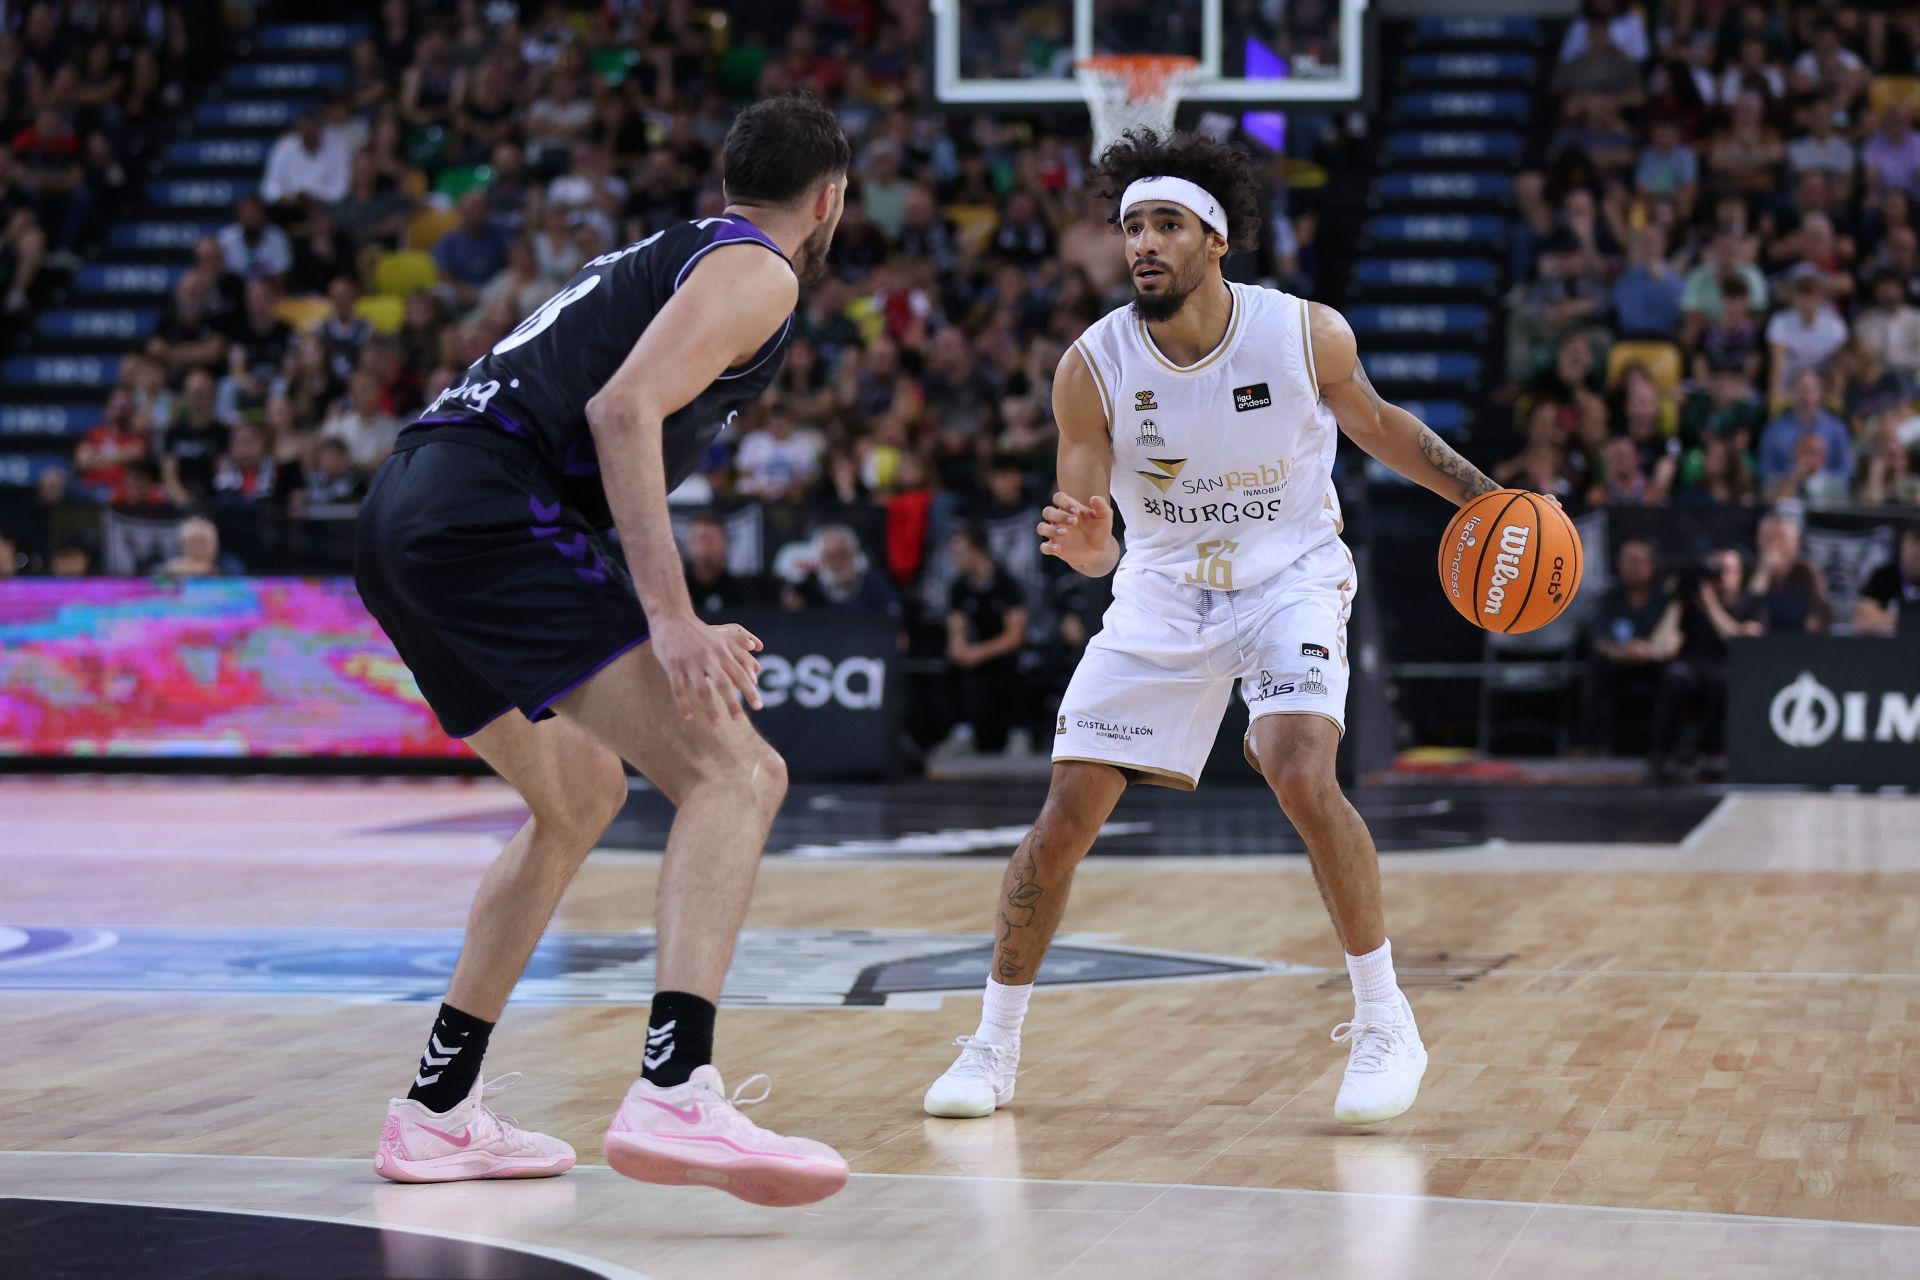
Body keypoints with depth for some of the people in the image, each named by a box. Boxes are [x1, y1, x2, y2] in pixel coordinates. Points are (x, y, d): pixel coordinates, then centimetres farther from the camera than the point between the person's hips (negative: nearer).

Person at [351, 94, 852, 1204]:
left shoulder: (666, 256, 31)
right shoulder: (757, 271, 3)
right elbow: (624, 408, -14)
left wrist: (672, 632, 29)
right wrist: (671, 616, -19)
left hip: (405, 515, 10)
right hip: (486, 513, -10)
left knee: (581, 794, 26)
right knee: (736, 773, -12)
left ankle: (439, 1111, 27)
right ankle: (676, 1093, -29)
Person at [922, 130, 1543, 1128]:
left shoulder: (1308, 335, -16)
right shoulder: (1092, 366, -16)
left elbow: (1372, 423, 6)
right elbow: (1090, 539, -14)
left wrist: (1485, 498, 5)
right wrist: (1084, 544, -38)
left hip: (1291, 577, -2)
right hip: (1163, 591, 2)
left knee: (1301, 776, -27)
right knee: (1065, 815, -4)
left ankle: (1385, 1021, -10)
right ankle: (992, 1047, 12)